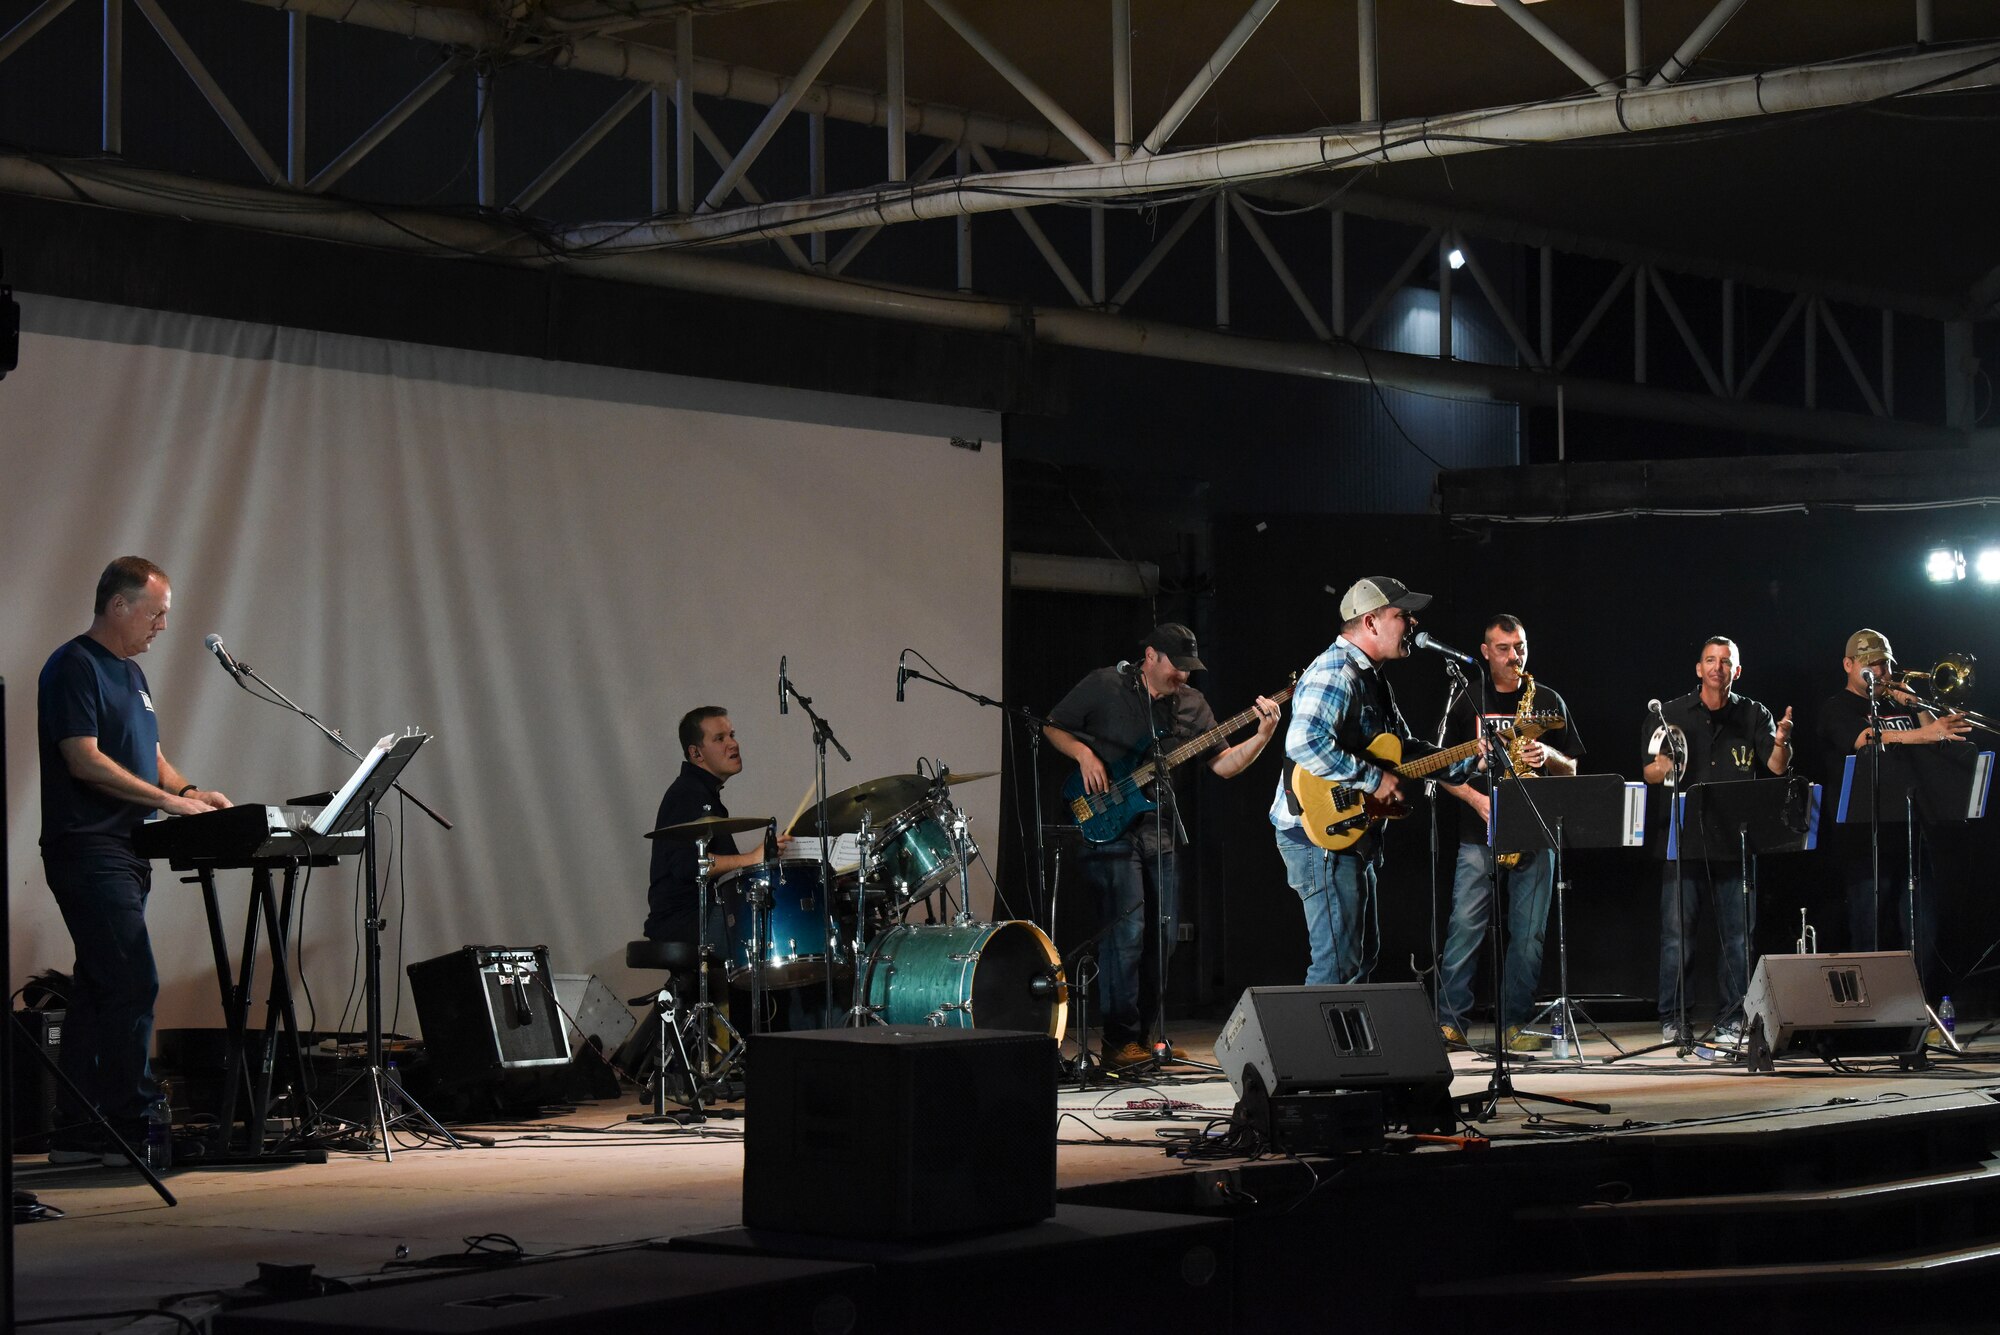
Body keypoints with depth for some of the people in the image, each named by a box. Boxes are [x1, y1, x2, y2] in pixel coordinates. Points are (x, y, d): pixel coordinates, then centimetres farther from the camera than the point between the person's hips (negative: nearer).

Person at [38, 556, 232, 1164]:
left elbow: (151, 758, 26)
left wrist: (190, 791, 6)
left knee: (98, 989, 9)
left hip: (123, 852, 10)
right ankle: (133, 1125, -12)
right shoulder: (74, 667, -9)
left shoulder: (130, 673, 20)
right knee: (133, 984, -14)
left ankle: (77, 1135, 11)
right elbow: (84, 759, -17)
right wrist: (166, 799, -17)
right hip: (86, 846, -10)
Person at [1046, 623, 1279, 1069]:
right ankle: (1119, 1042, -9)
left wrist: (1262, 736, -11)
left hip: (1160, 830, 6)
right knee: (1127, 928, -14)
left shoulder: (1191, 704, 8)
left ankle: (1143, 1031, 18)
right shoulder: (1103, 686, -5)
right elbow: (1053, 727, 3)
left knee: (1163, 932, 7)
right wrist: (1083, 753, -14)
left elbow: (1223, 763, 4)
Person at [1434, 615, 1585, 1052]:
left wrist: (1548, 756, -7)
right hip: (1479, 835, -1)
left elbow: (1571, 770, 14)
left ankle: (1515, 1024, 7)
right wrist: (1476, 799, -9)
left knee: (1528, 935, 0)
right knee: (1465, 928, -8)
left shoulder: (1548, 701, 11)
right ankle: (1449, 1021, -4)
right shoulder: (1467, 702, 7)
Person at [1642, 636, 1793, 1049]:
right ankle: (1672, 1020, 0)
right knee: (1675, 929, -5)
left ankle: (1731, 1021, 7)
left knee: (1737, 933, 0)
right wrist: (1661, 769, -20)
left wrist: (1780, 744, -21)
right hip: (1684, 835, -1)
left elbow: (1777, 769, 0)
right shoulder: (1672, 714, 8)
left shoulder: (1754, 716, 10)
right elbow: (1648, 773, 3)